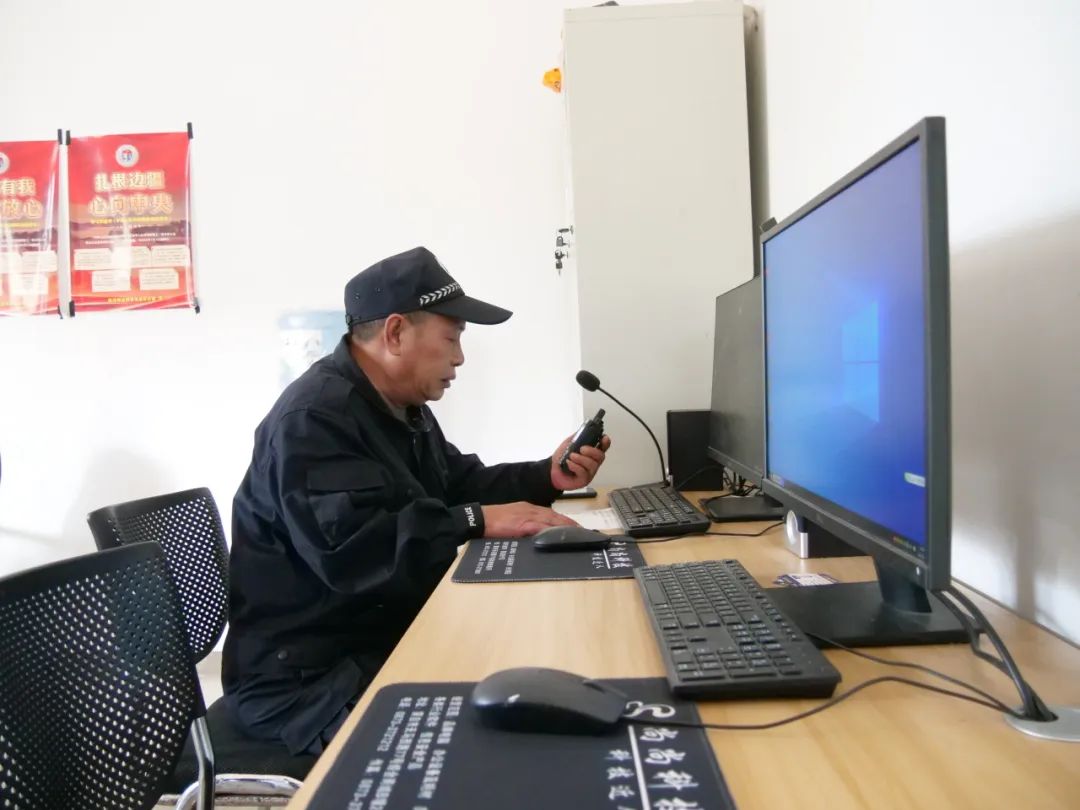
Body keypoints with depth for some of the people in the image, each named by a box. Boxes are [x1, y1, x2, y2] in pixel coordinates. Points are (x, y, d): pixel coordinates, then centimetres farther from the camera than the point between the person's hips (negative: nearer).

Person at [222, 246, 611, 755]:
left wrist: (546, 477, 2)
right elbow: (349, 548, -35)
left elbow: (460, 486, 16)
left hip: (392, 639, 9)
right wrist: (477, 522, -31)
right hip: (308, 675, -9)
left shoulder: (405, 409, 12)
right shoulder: (314, 418, -22)